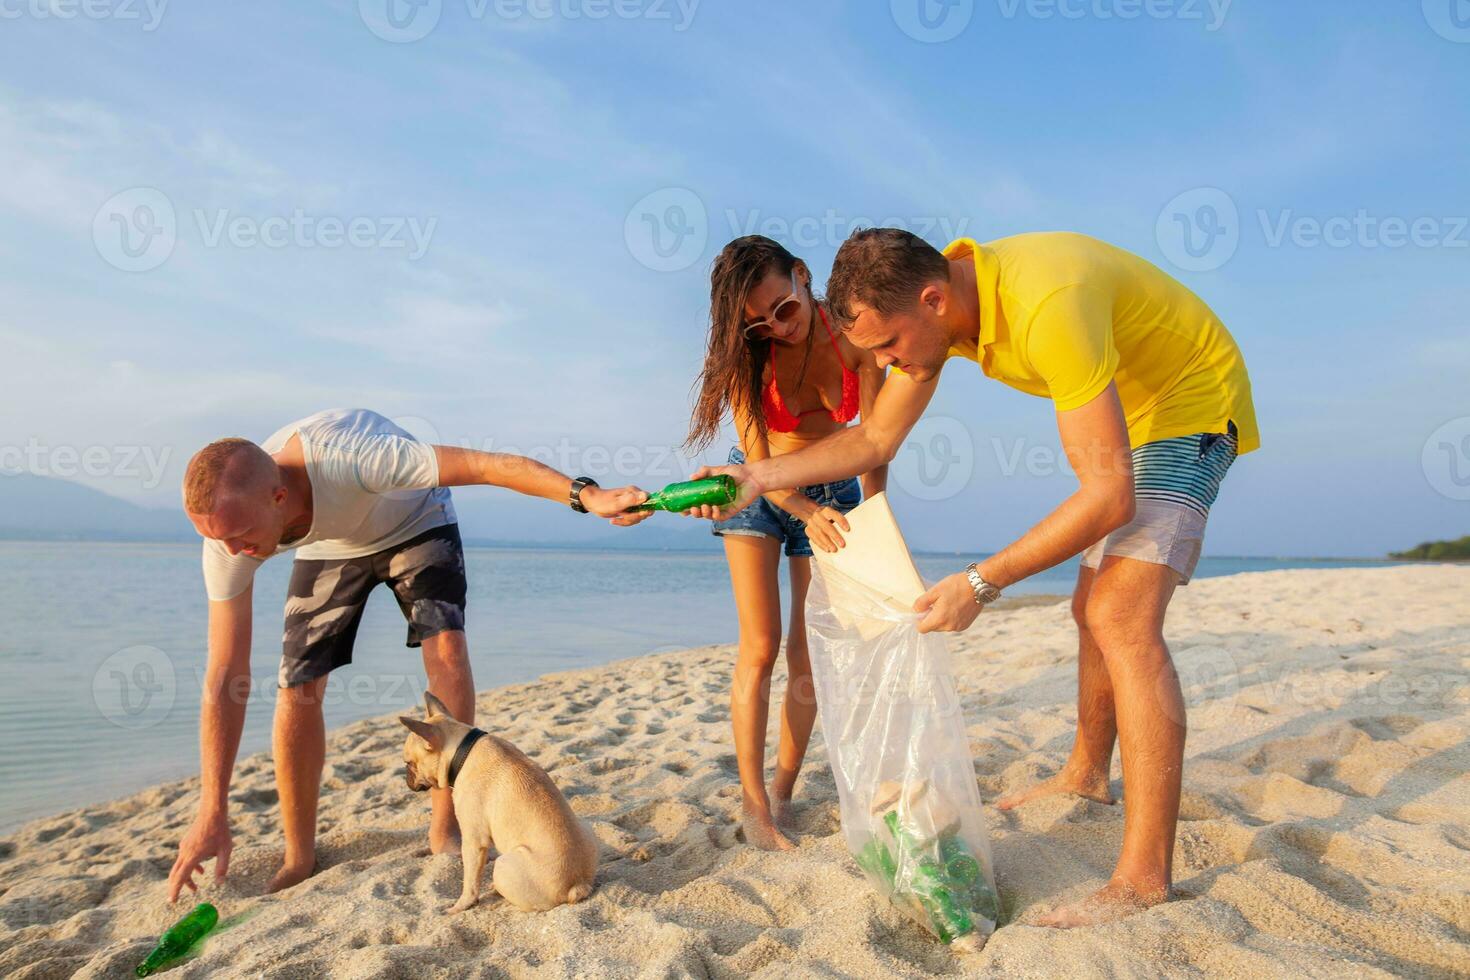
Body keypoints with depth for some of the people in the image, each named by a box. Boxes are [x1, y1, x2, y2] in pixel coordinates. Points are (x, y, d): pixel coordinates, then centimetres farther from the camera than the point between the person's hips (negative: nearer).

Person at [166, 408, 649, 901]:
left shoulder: (350, 455, -46)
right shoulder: (229, 528, -30)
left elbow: (489, 464, -42)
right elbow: (225, 677, -25)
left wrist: (585, 495, -50)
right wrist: (212, 813, -27)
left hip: (414, 522, -3)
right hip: (328, 548, 3)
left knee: (445, 642, -25)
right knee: (297, 686, -10)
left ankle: (445, 829, -13)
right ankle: (300, 857, 7)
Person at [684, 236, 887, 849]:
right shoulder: (749, 354, -21)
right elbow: (758, 462, -23)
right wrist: (807, 512, -40)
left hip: (834, 494, 1)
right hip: (763, 494, -1)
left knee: (810, 653, 1)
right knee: (760, 648, -8)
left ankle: (783, 789, 14)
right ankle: (753, 803, -2)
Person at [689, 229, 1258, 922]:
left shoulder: (1047, 306, -38)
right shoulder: (929, 307, -11)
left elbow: (1109, 496, -37)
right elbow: (876, 439, -2)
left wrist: (981, 584, -35)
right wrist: (758, 475, -13)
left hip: (1192, 403, -9)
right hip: (1129, 411, 9)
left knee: (1121, 618, -22)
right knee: (1092, 605, 18)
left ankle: (1145, 879, -18)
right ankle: (1087, 773, 38)